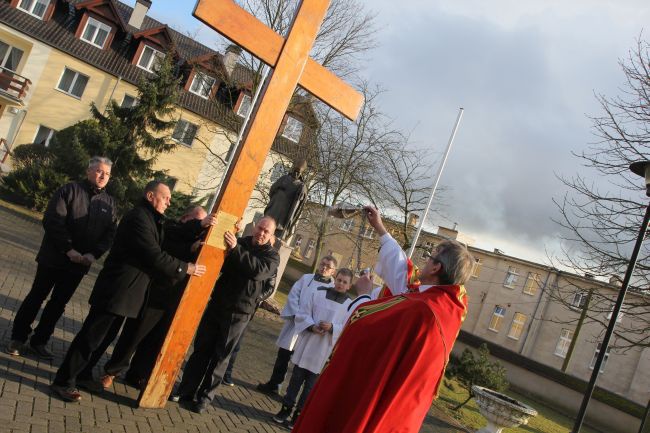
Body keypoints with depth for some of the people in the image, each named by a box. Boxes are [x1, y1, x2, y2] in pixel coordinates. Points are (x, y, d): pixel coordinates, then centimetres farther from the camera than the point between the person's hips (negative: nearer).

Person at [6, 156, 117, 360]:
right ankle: (18, 338, 23)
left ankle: (39, 341, 24)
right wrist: (69, 249, -21)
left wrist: (94, 254, -14)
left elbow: (110, 234, 2)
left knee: (58, 304, 11)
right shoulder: (70, 190, -7)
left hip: (80, 264, 4)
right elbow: (52, 221, -15)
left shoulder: (109, 203, 5)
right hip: (53, 257, -3)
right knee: (36, 297, 8)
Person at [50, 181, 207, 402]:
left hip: (124, 291, 10)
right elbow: (156, 257, -22)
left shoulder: (150, 219, 14)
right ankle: (63, 382, 9)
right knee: (91, 337, -2)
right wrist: (186, 268, -14)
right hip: (116, 290, -10)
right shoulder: (139, 218, -18)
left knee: (103, 336, 20)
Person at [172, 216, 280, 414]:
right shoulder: (239, 242, 5)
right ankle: (186, 389, 20)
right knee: (201, 349, 8)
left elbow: (257, 270, -24)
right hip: (216, 304, 3)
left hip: (238, 313, -3)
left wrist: (236, 249, -30)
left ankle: (204, 397, 16)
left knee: (220, 356, 5)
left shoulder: (272, 256, -3)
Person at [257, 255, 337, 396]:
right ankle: (273, 385, 27)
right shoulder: (306, 278, 6)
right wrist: (298, 315, -12)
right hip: (294, 324, 2)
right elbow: (293, 296, 0)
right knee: (283, 357, 11)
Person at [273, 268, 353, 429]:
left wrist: (332, 328, -20)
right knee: (296, 378, 11)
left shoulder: (350, 305, -2)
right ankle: (286, 408, 24)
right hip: (307, 344, 1)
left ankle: (298, 414, 19)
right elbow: (302, 314, 2)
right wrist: (312, 326, -15)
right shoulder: (318, 294, 0)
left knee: (311, 383, 7)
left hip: (324, 350, -1)